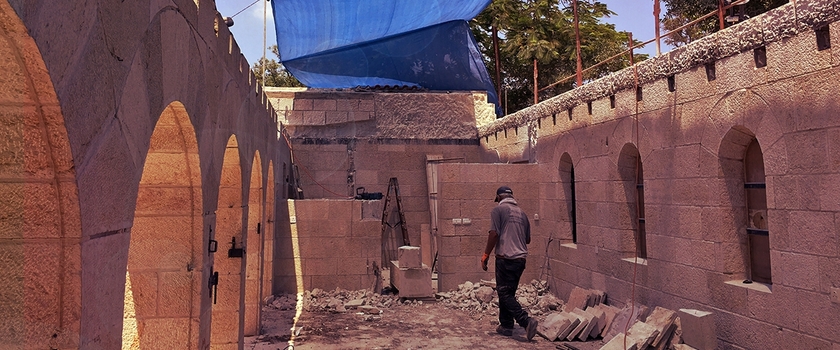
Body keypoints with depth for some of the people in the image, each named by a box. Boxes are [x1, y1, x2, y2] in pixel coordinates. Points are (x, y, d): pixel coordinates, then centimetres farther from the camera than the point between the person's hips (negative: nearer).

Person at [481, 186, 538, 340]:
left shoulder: (498, 210, -6)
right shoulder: (521, 213, 13)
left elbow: (494, 234, -15)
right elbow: (528, 239, 17)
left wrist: (486, 255, -9)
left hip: (505, 258, -7)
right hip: (521, 258, 7)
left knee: (505, 293, -3)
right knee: (509, 292, 17)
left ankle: (526, 321, -16)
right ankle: (506, 326, 21)